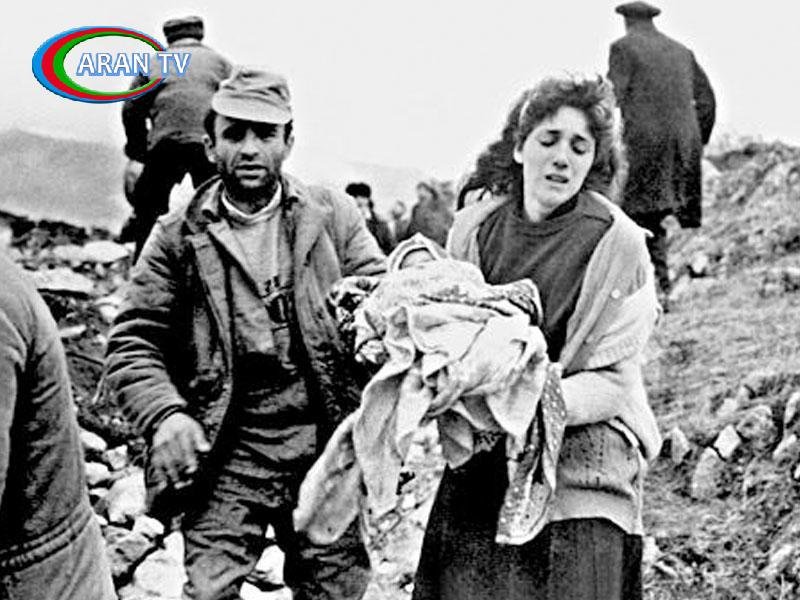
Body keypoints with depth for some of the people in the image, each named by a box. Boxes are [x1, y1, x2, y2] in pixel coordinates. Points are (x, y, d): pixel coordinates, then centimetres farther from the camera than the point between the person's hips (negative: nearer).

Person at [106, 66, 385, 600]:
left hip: (329, 453, 1)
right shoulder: (180, 237, 3)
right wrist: (165, 415, -17)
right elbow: (132, 345, 0)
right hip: (226, 461, -1)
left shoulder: (333, 216, 6)